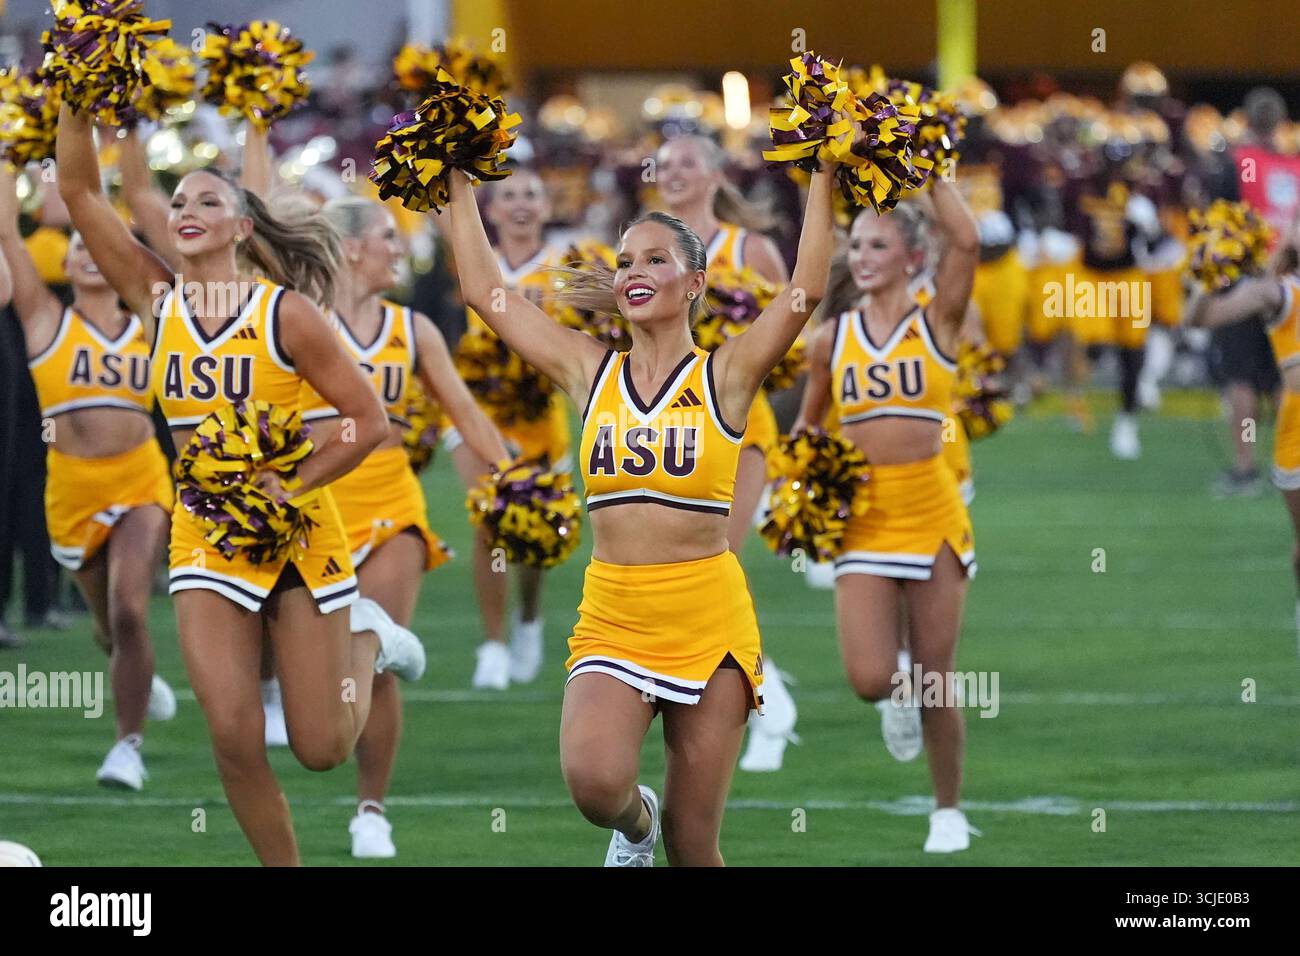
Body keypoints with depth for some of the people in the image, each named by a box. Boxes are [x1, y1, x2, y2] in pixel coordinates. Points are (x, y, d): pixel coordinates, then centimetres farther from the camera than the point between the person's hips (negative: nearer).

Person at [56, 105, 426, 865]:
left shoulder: (287, 312, -10)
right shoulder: (157, 301, 1)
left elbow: (370, 422, -9)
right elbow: (80, 191, -3)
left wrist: (291, 485, -19)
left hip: (298, 536, -3)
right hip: (205, 538, 3)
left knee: (322, 748, 2)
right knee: (235, 738, -10)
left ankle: (366, 639, 31)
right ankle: (282, 866, 10)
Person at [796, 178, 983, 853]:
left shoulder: (937, 322, -3)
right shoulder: (832, 339, 6)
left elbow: (966, 241, -19)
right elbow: (809, 422, 20)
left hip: (931, 510, -2)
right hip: (863, 517, 2)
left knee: (936, 669, 3)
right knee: (869, 680, -10)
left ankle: (948, 810, 20)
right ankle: (901, 696, 28)